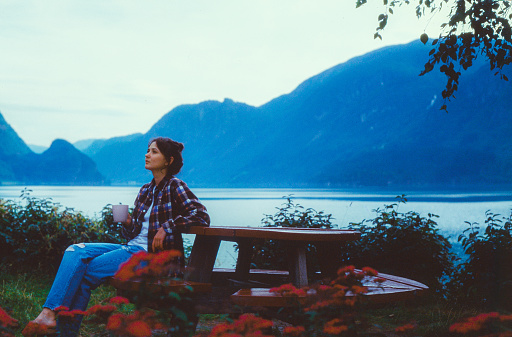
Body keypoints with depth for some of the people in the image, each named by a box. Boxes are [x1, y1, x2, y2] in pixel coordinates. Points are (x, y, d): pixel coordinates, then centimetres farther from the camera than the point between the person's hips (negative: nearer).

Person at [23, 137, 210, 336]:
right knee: (75, 252, -11)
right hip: (131, 248, 8)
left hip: (152, 255, -8)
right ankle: (48, 313, -19)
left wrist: (167, 227, -20)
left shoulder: (175, 187, -4)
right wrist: (127, 224, -1)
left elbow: (202, 216, -17)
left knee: (86, 271, -17)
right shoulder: (145, 191, 18)